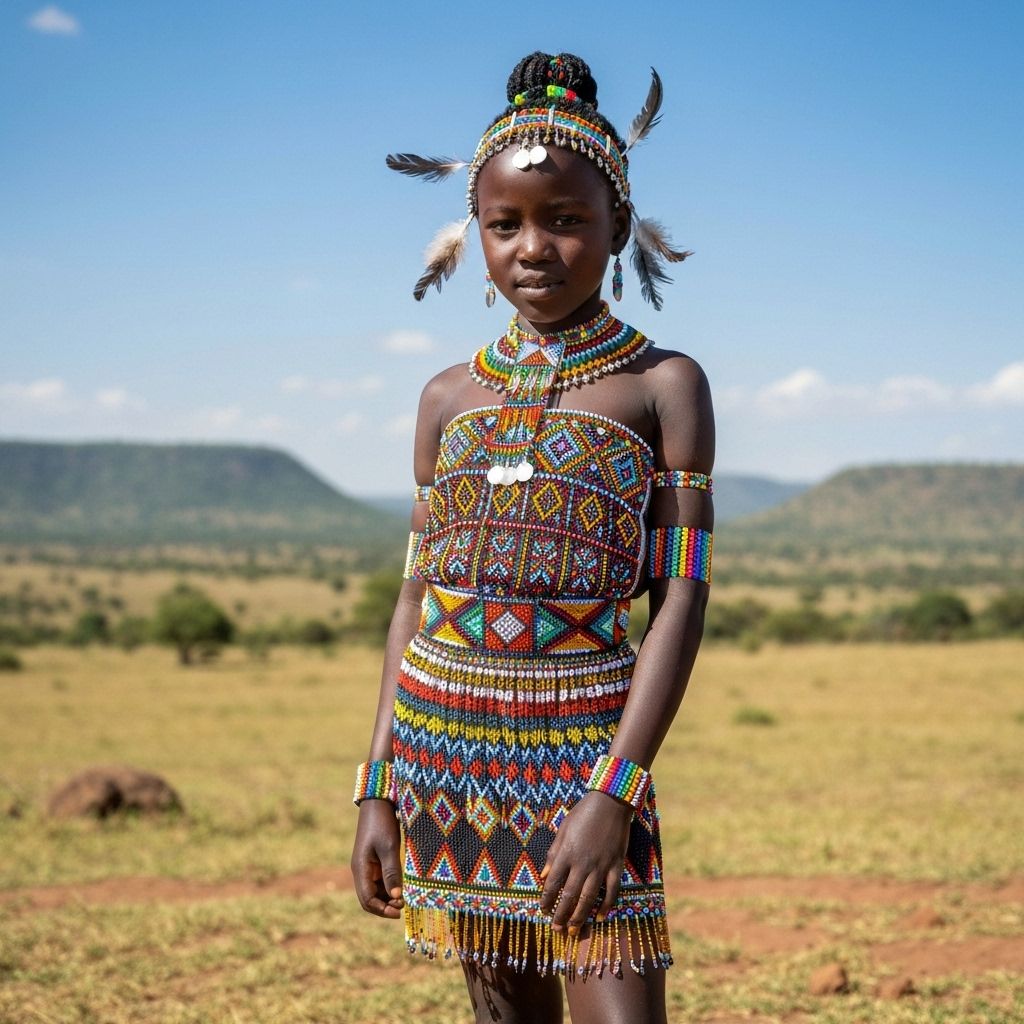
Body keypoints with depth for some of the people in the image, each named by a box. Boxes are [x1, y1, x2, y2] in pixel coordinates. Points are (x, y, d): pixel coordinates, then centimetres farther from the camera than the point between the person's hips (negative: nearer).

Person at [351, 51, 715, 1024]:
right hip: (444, 749, 4)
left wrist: (612, 791, -14)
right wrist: (376, 790, 7)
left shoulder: (664, 385, -1)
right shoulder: (449, 397, 9)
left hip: (586, 750, -3)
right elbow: (418, 594, 12)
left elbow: (682, 596, -6)